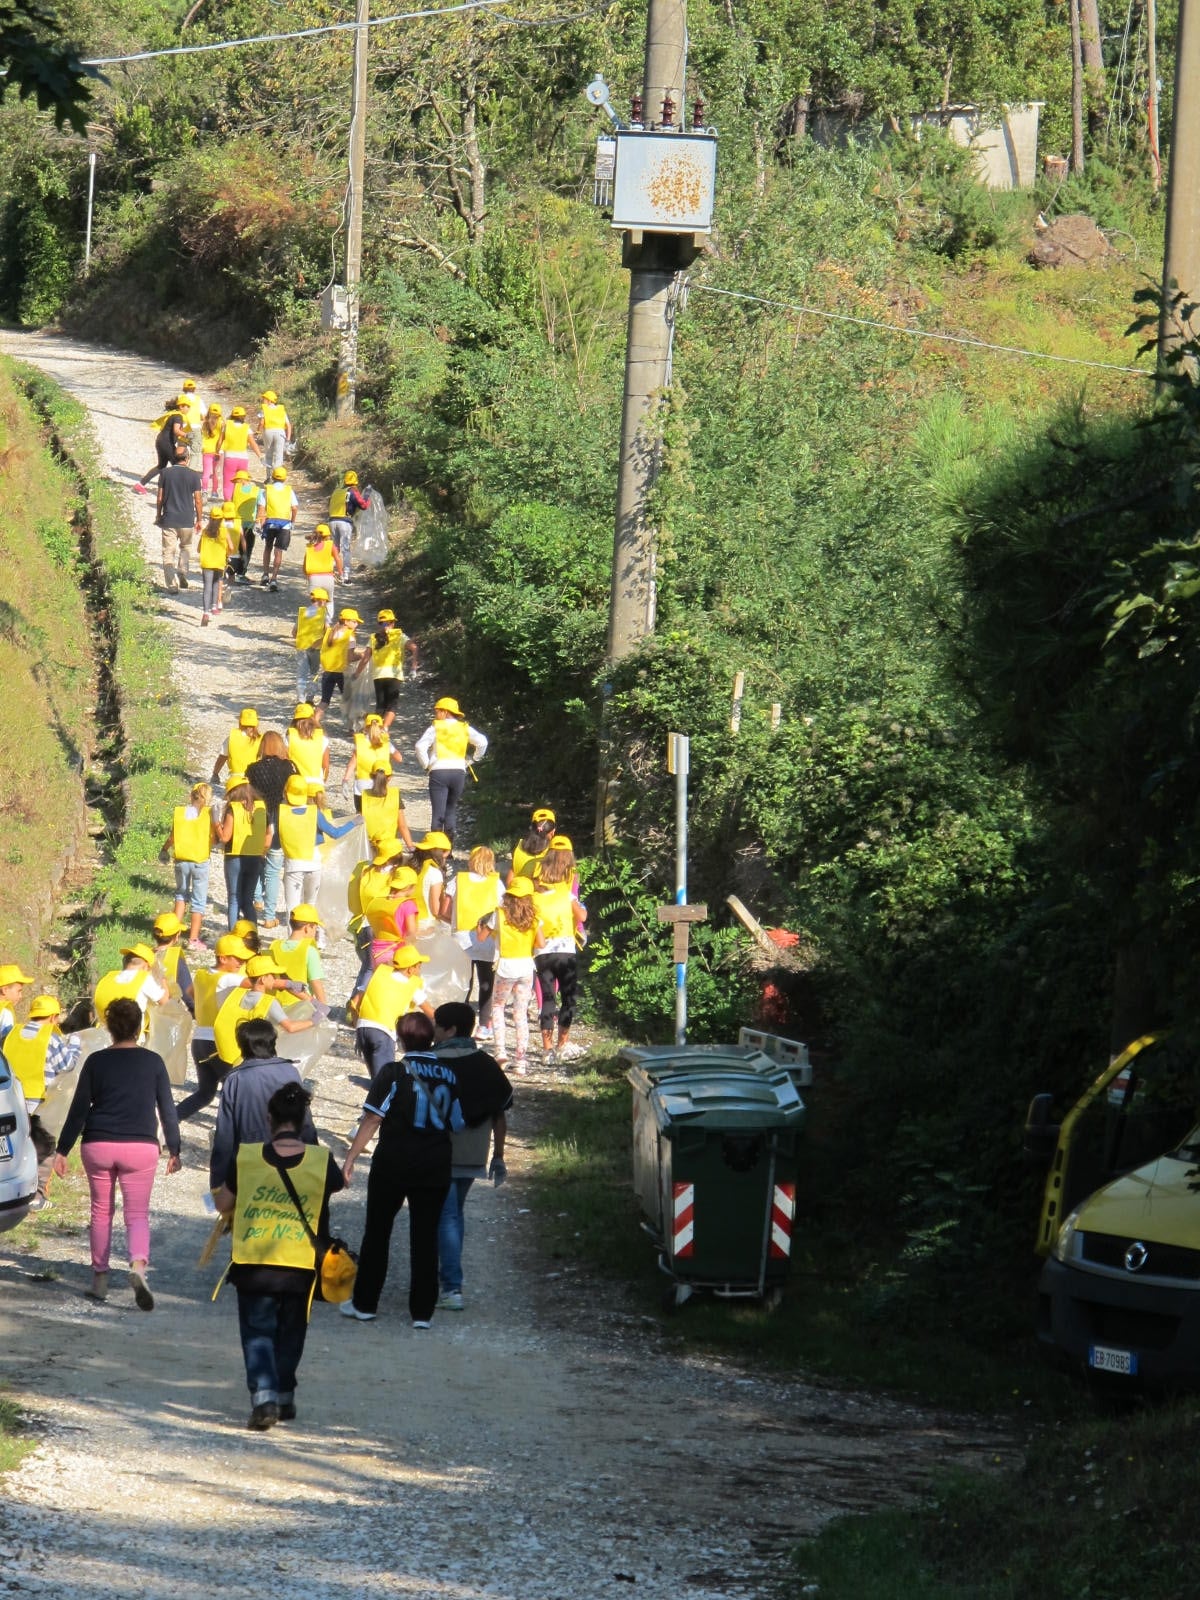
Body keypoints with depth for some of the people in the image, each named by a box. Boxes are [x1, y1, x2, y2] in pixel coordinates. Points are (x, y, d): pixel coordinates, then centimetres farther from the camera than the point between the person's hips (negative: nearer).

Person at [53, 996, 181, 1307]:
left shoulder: (96, 1062, -1)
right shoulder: (153, 1062, 0)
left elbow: (79, 1109, 0)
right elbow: (167, 1110, 4)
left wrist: (62, 1150, 5)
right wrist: (174, 1150, 13)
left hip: (98, 1146, 1)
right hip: (141, 1147, -1)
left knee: (101, 1211, 15)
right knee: (137, 1214, 1)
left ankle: (99, 1279, 19)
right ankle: (138, 1266, -26)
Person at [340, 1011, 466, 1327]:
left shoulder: (393, 1073, -11)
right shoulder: (449, 1075, 1)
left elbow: (372, 1119, -13)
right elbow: (458, 1124, 6)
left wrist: (351, 1158, -7)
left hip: (392, 1166, -3)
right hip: (435, 1168, 3)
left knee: (377, 1232, 10)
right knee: (425, 1236, 7)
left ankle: (365, 1304, 16)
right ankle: (422, 1311, 7)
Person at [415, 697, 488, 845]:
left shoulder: (435, 727, -2)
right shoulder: (464, 728, 8)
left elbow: (420, 746, -13)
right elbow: (482, 742, -1)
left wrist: (426, 764, -1)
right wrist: (470, 760, 10)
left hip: (438, 772, -3)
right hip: (459, 772, 3)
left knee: (438, 813, -3)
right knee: (451, 810, 16)